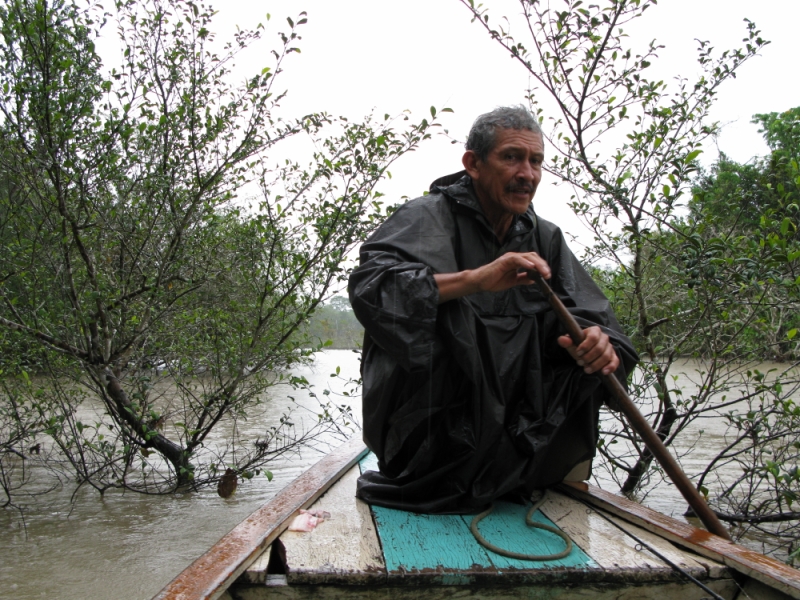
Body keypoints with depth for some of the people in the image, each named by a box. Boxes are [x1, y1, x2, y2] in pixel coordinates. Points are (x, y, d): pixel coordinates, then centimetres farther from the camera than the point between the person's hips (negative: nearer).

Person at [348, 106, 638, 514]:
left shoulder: (544, 238, 7)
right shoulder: (428, 217, -10)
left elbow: (588, 314, 0)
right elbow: (368, 286, -27)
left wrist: (600, 342, -25)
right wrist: (475, 279, -37)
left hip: (507, 431, 5)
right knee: (430, 314, -30)